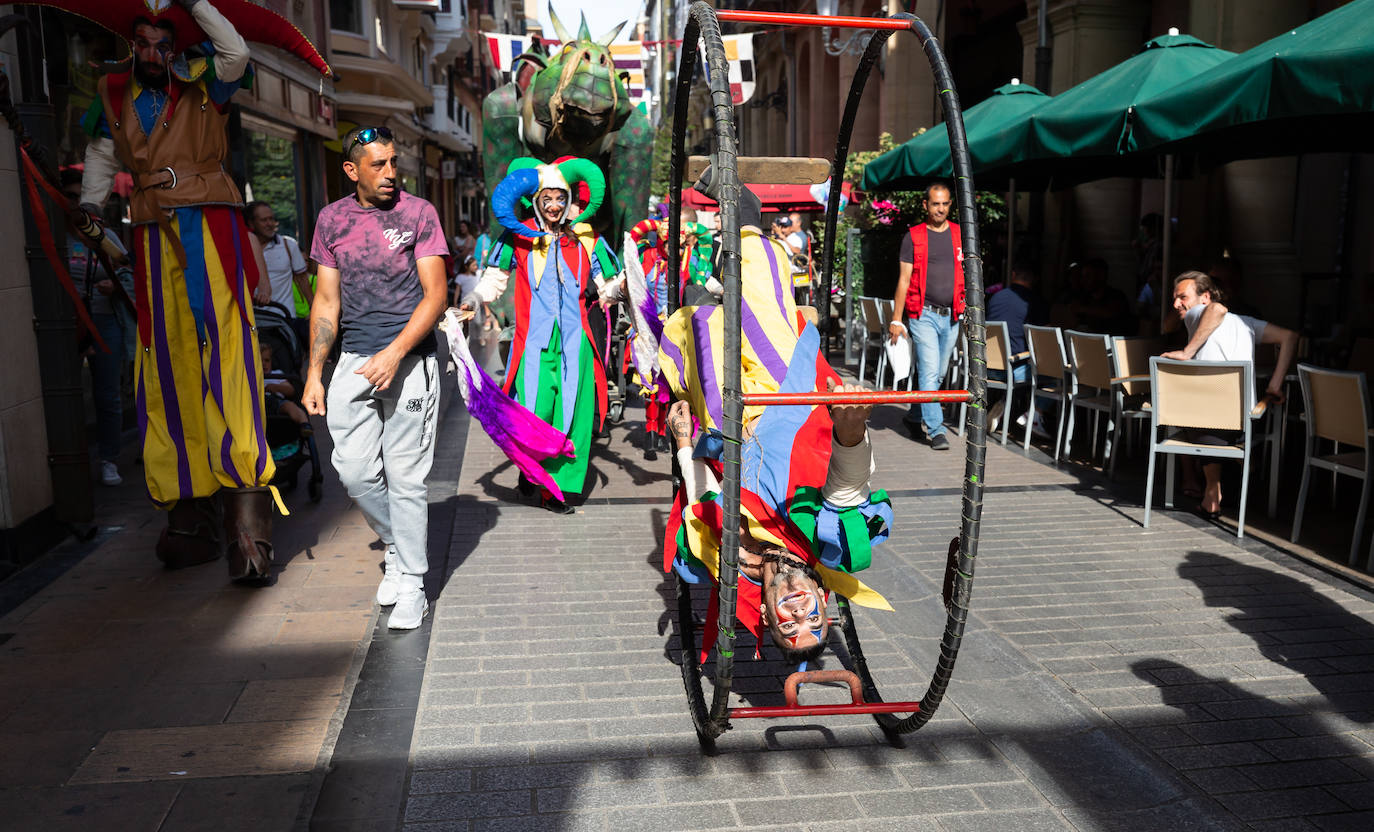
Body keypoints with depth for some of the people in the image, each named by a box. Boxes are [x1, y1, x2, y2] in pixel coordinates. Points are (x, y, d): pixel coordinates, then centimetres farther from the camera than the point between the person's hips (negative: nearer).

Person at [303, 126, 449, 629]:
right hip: (354, 360, 4)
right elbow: (326, 301, 13)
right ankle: (396, 546, 27)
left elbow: (435, 295, -6)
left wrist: (395, 352, -17)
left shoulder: (418, 213, -1)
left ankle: (411, 584, 10)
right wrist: (315, 372, 8)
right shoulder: (332, 219, 10)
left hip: (409, 361, -3)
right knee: (354, 470, 0)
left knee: (405, 477, -2)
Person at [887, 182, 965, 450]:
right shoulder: (913, 237, 2)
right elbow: (904, 280, 0)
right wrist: (896, 319, -4)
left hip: (951, 316, 4)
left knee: (937, 373, 11)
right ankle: (936, 430, -7)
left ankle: (914, 416, 29)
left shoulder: (960, 235, 11)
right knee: (929, 372, -10)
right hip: (923, 314, -4)